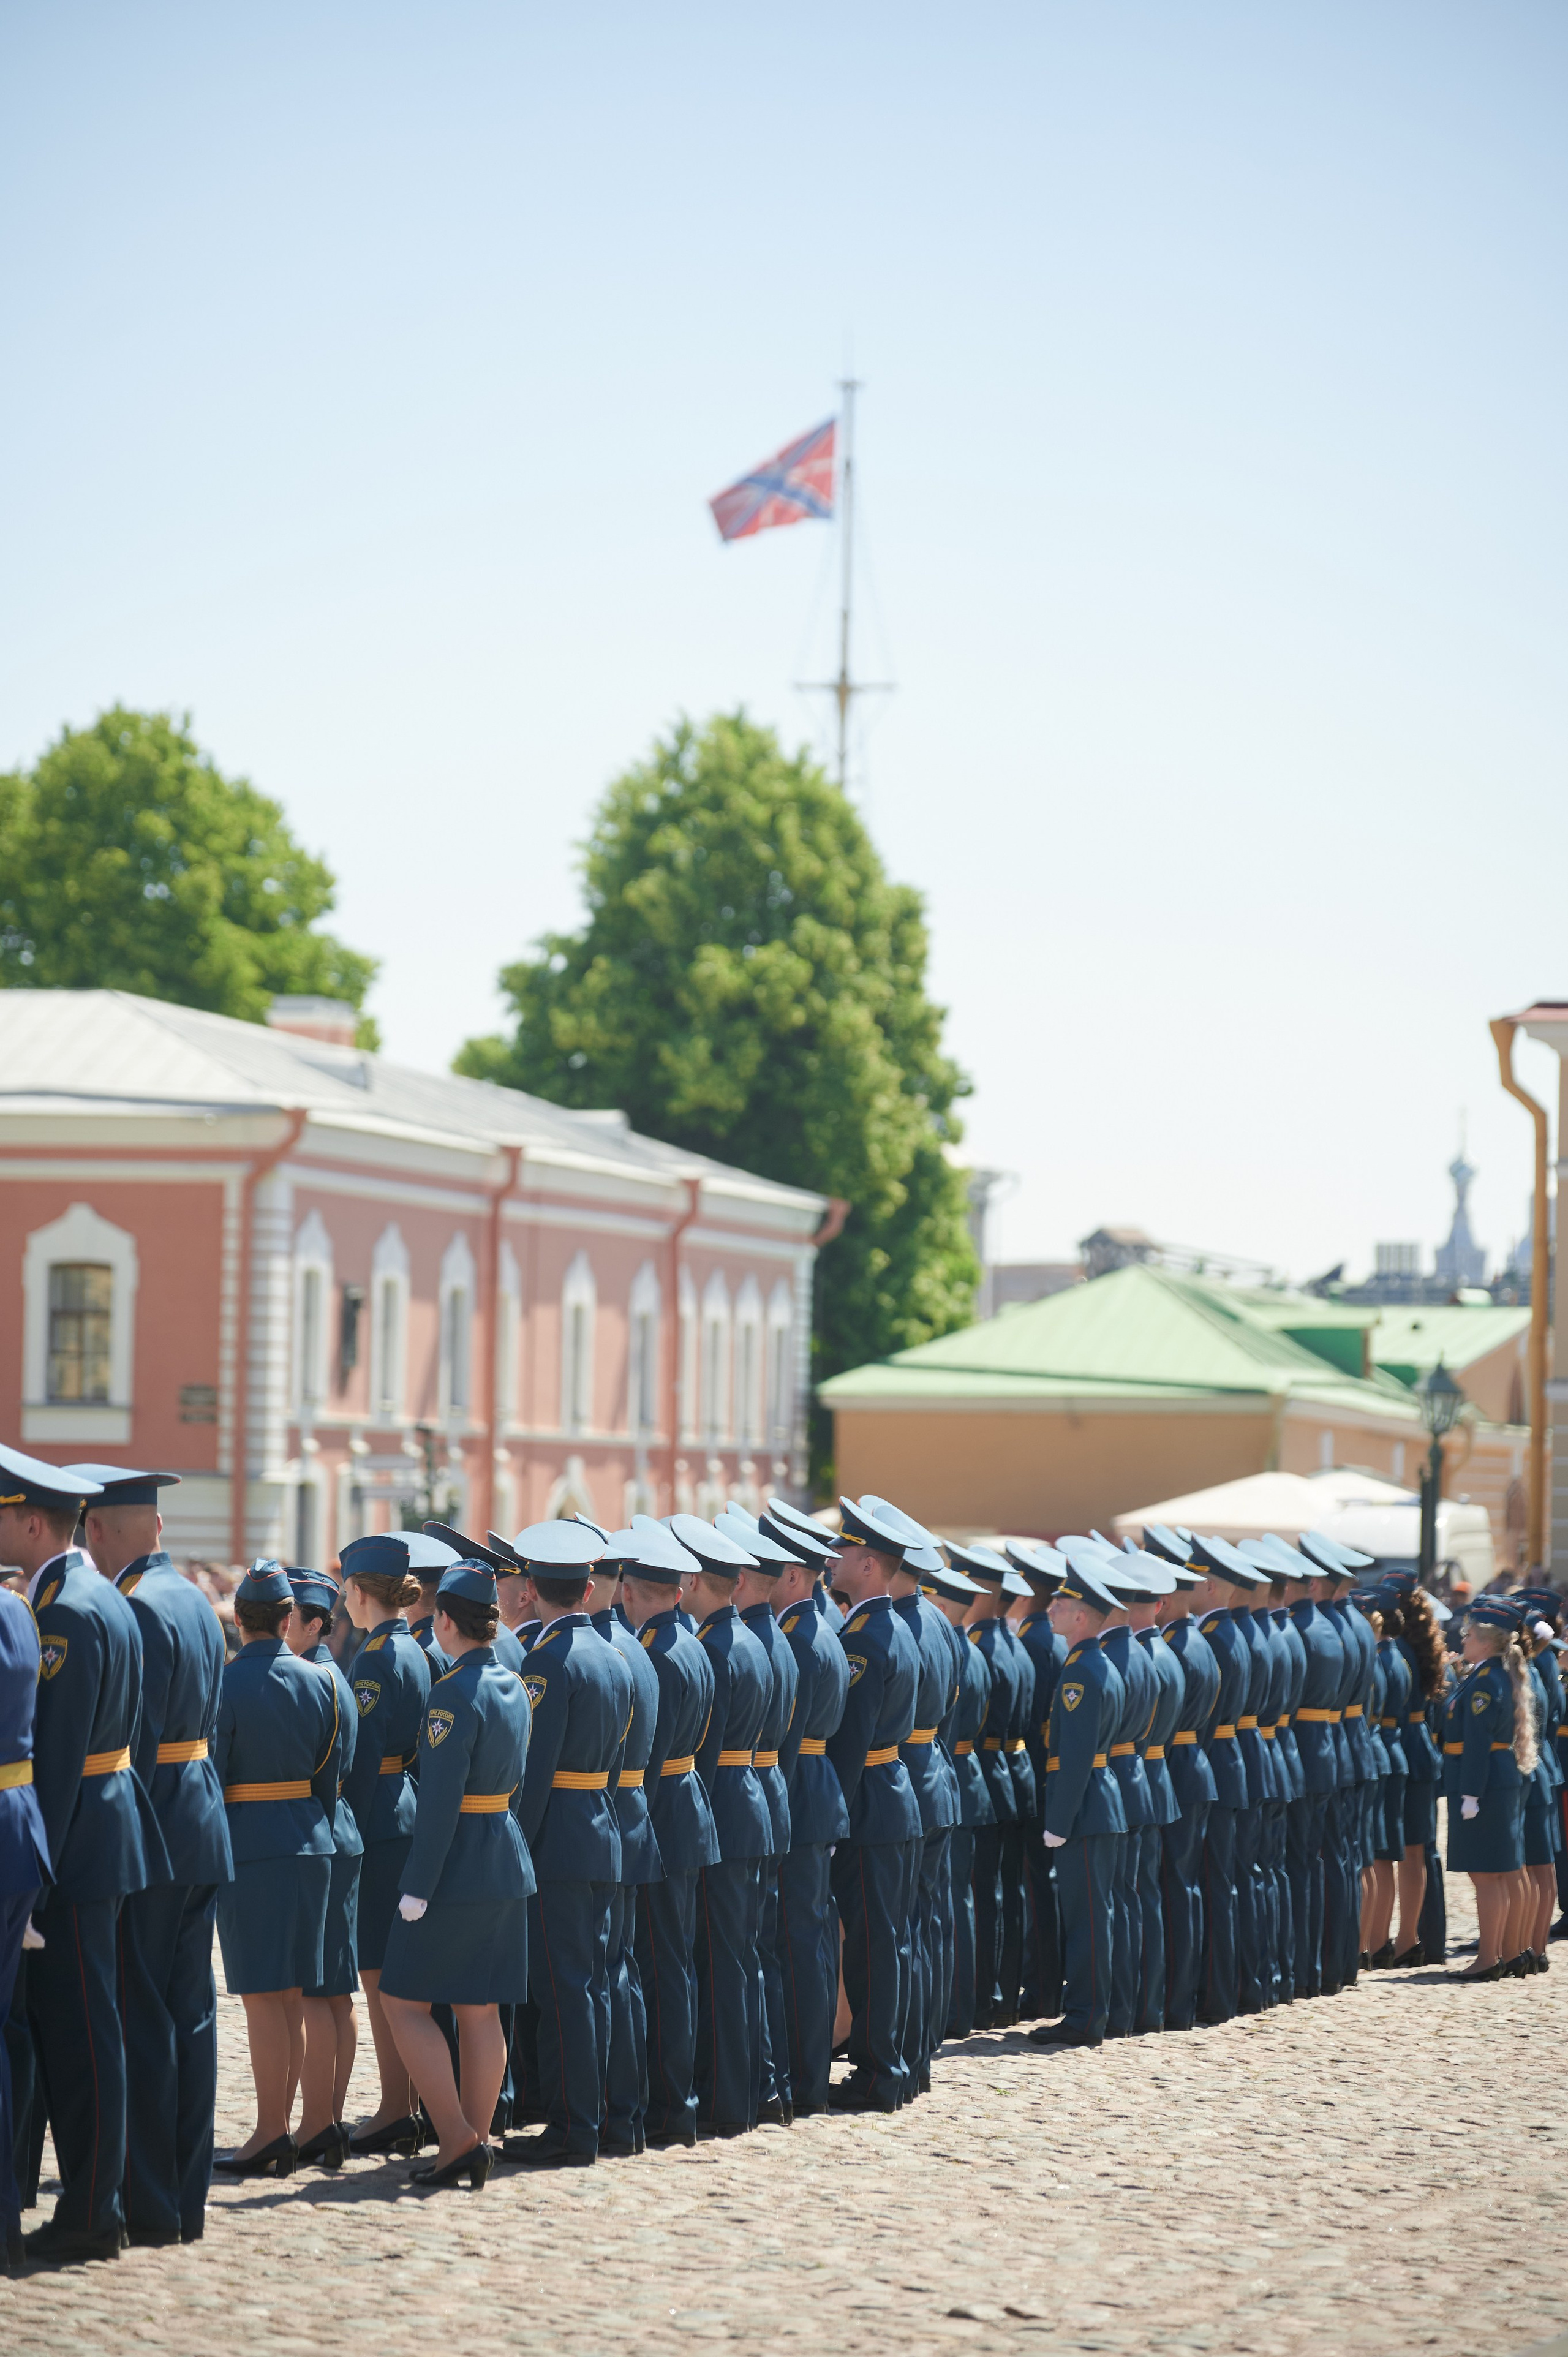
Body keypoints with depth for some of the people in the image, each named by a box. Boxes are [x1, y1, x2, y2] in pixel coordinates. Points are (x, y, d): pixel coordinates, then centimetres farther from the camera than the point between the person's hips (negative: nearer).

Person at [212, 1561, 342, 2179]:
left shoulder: (225, 1685, -11)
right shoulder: (319, 1682, 5)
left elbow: (208, 1778, -11)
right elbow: (329, 1775, 10)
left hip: (247, 1845, -6)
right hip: (308, 1844, 6)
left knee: (262, 1995, -4)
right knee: (292, 1995, 10)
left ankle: (270, 2134, -5)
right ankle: (280, 2132, 15)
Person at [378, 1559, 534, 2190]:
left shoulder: (453, 1693, -18)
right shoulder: (513, 1685, 8)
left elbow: (440, 1799, -21)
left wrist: (417, 1888, -19)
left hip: (458, 1866, -8)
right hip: (508, 1863, 8)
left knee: (405, 2001, 0)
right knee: (480, 2011, 10)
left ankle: (458, 2137, -7)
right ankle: (475, 2145, 12)